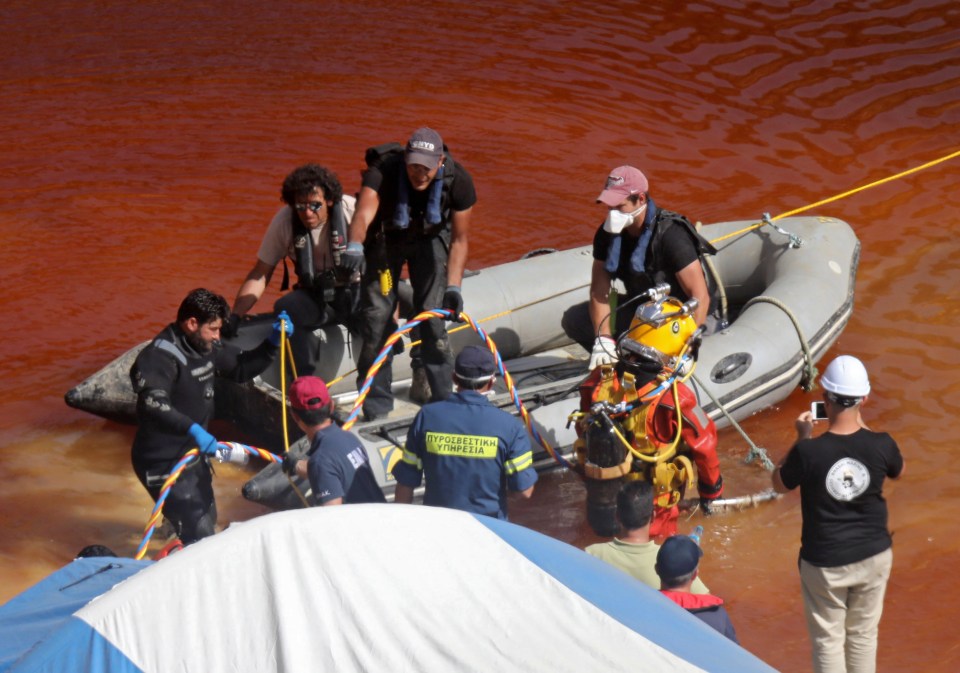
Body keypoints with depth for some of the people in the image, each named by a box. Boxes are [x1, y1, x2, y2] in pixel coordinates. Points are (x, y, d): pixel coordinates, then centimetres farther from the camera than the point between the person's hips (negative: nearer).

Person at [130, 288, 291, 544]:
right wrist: (193, 429, -51)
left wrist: (273, 343, 1)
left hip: (194, 455, 10)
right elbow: (154, 404, -40)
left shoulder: (208, 348, 3)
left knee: (207, 519, 25)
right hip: (163, 464, -10)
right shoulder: (159, 357, -25)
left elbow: (242, 368, 16)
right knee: (200, 533, -17)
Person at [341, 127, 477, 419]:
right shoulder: (383, 172, -37)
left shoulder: (458, 181, -29)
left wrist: (454, 287, -25)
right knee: (377, 313, -5)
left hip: (430, 239, 1)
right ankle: (376, 409, 7)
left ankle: (443, 400, 8)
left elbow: (459, 240, -18)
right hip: (386, 239, -1)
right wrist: (355, 245, -75)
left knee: (432, 313, -8)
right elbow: (364, 214, -54)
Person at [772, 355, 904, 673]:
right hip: (874, 556, 3)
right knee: (863, 634, 20)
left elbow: (780, 483, -3)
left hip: (825, 562, -3)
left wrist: (802, 438, 3)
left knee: (828, 639, 13)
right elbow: (898, 471, 9)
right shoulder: (881, 445, -16)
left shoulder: (809, 452, -24)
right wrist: (863, 428, 11)